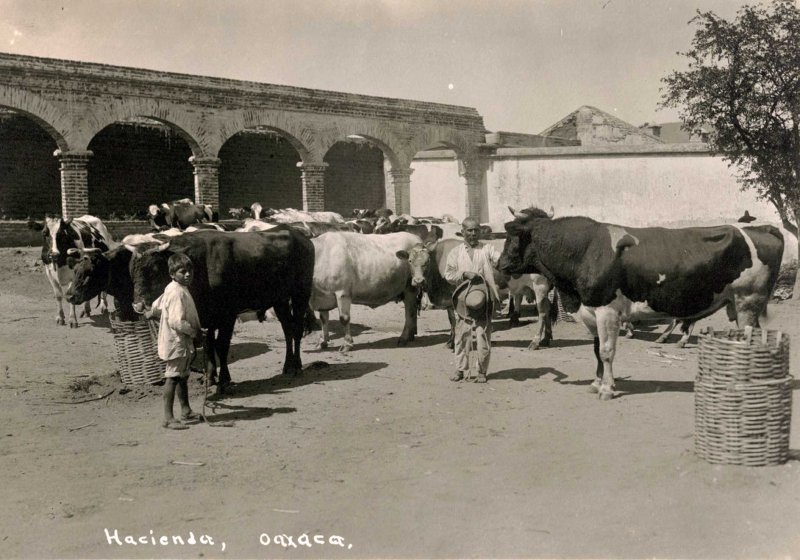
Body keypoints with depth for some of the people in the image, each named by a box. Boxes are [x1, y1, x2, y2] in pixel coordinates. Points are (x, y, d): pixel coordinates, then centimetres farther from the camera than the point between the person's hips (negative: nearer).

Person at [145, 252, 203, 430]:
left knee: (182, 376, 17)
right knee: (173, 378, -5)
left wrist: (152, 313, 42)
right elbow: (177, 322, -29)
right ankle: (168, 418, -1)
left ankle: (186, 412, 28)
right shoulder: (178, 293, -23)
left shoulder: (171, 289, 8)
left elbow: (157, 305, 22)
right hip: (176, 342, -10)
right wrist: (194, 331, -18)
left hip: (183, 342, 10)